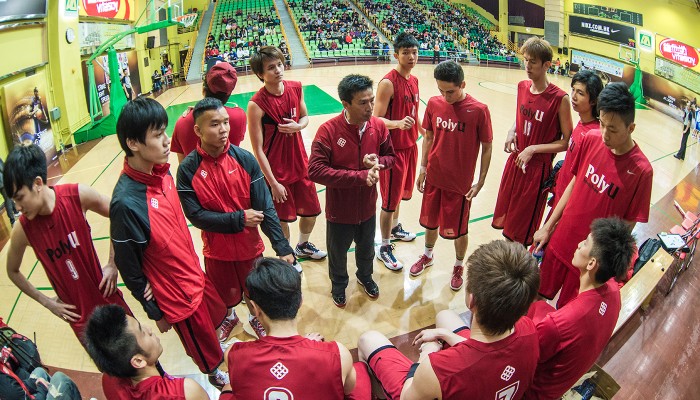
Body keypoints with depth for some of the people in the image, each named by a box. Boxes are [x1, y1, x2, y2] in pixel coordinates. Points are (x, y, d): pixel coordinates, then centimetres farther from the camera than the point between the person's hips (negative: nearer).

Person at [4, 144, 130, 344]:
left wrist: (113, 265, -5)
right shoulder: (22, 230, -15)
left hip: (107, 297, 0)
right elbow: (13, 271, 5)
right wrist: (46, 301, 0)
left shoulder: (78, 196, -19)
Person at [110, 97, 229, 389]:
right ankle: (215, 373, 50)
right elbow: (128, 268, -20)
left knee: (217, 318, 29)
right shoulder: (126, 203, -32)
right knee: (202, 344, 20)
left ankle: (215, 351, 59)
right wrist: (154, 312, -9)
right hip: (178, 296, -6)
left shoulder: (161, 171, -11)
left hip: (195, 274, 6)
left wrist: (193, 264, 5)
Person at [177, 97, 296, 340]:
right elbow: (195, 216, -16)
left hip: (250, 245, 1)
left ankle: (256, 317, 53)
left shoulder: (245, 159, -15)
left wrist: (282, 247, -20)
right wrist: (238, 219, -21)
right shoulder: (188, 169, -16)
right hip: (217, 249, 0)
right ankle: (229, 318, 55)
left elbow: (265, 208, -15)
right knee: (225, 295, 22)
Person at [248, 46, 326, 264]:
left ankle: (303, 245, 48)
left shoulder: (295, 88, -6)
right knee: (282, 218, 10)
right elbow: (258, 149, -18)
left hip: (300, 164, 5)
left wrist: (297, 126, -13)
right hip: (276, 170, -5)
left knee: (311, 210, 19)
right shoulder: (256, 105, -21)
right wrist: (273, 183, -17)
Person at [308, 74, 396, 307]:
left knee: (366, 249, 28)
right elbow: (315, 171, -30)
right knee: (337, 253, 21)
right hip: (339, 210, -3)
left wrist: (377, 162, -23)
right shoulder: (328, 130, -25)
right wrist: (360, 176, -32)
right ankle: (339, 285, 51)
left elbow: (391, 157, 3)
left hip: (368, 207, 4)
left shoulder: (378, 126, -12)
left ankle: (365, 276, 58)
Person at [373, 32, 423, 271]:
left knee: (400, 191, 23)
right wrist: (398, 123, -38)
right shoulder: (388, 83, -19)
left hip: (410, 145, 8)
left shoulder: (414, 80, 7)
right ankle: (384, 247, 14)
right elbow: (376, 119, -21)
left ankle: (394, 228, 45)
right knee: (390, 199, 1)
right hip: (393, 148, -8)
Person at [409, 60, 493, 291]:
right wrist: (423, 168, 6)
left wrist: (480, 182, -7)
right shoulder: (434, 104, -4)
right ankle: (427, 256, 46)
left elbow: (487, 148, -7)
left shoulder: (478, 110, -16)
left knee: (458, 230, 9)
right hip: (433, 178, 4)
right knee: (430, 221, 20)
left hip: (460, 183, -4)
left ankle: (459, 266, 35)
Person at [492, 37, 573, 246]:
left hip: (538, 167, -6)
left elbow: (566, 142, -13)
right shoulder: (522, 87, 2)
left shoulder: (559, 98, -18)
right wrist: (512, 131, -1)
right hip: (515, 160, 7)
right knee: (505, 220, 18)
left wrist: (533, 149, -21)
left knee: (522, 231, 6)